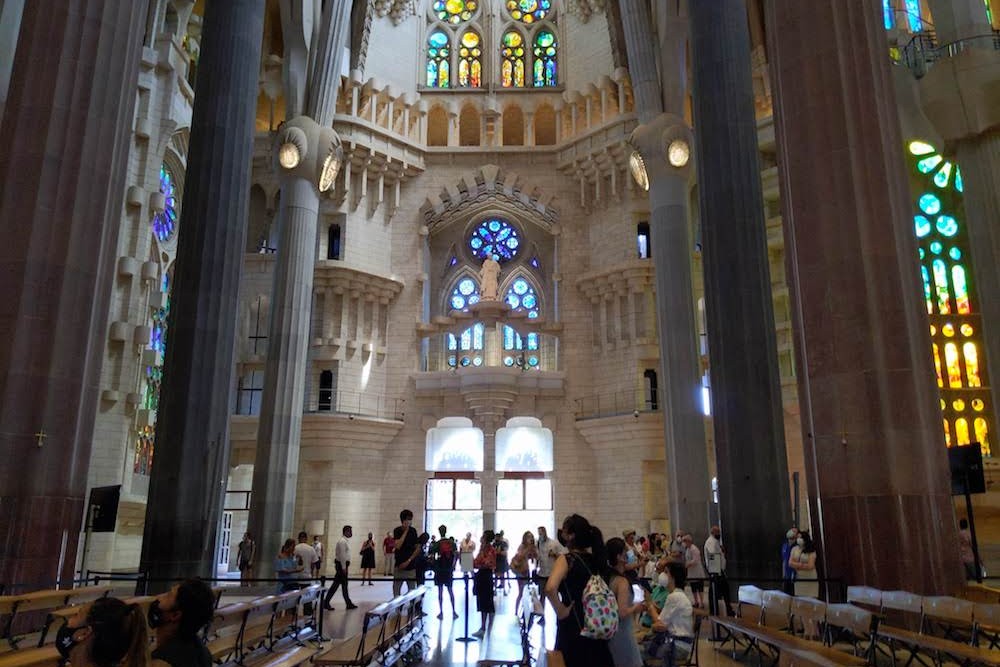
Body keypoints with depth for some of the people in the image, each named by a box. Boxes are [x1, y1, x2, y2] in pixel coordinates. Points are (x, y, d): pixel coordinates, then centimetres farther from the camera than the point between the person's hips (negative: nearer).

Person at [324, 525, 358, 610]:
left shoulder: (346, 541, 14)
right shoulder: (342, 541, -17)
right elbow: (342, 555, -22)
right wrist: (343, 567, -22)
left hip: (344, 564, 10)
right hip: (342, 564, -10)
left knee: (344, 584, 13)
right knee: (336, 584, -5)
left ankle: (348, 603, 18)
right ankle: (326, 602, 1)